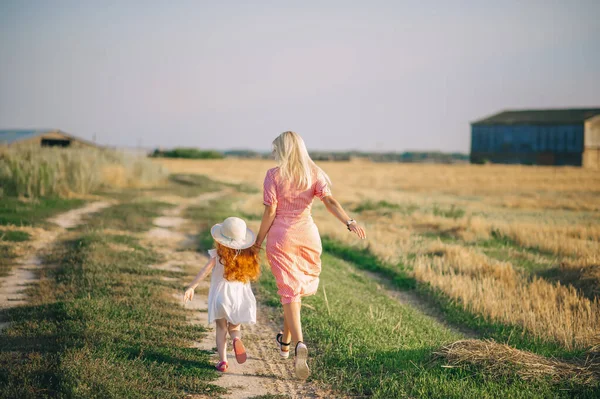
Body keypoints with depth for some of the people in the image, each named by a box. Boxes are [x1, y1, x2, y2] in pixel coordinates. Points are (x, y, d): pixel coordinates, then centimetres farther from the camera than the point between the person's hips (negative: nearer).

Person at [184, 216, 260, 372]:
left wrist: (191, 287, -15)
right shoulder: (248, 255, -1)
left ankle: (223, 360, -1)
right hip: (240, 296, 2)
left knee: (221, 328, 12)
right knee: (234, 327, 17)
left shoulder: (218, 255, -8)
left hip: (221, 294, -2)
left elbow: (205, 271, -14)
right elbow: (253, 274, 8)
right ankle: (237, 338, -19)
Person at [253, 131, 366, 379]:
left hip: (280, 237, -3)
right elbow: (329, 201, -16)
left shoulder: (274, 175, -8)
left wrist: (259, 239, 0)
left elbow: (270, 212, -10)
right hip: (307, 236, 4)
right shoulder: (314, 173, 0)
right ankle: (285, 342, 35)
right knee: (296, 289, 21)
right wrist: (349, 222, -25)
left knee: (289, 292, -1)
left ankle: (299, 344, -21)